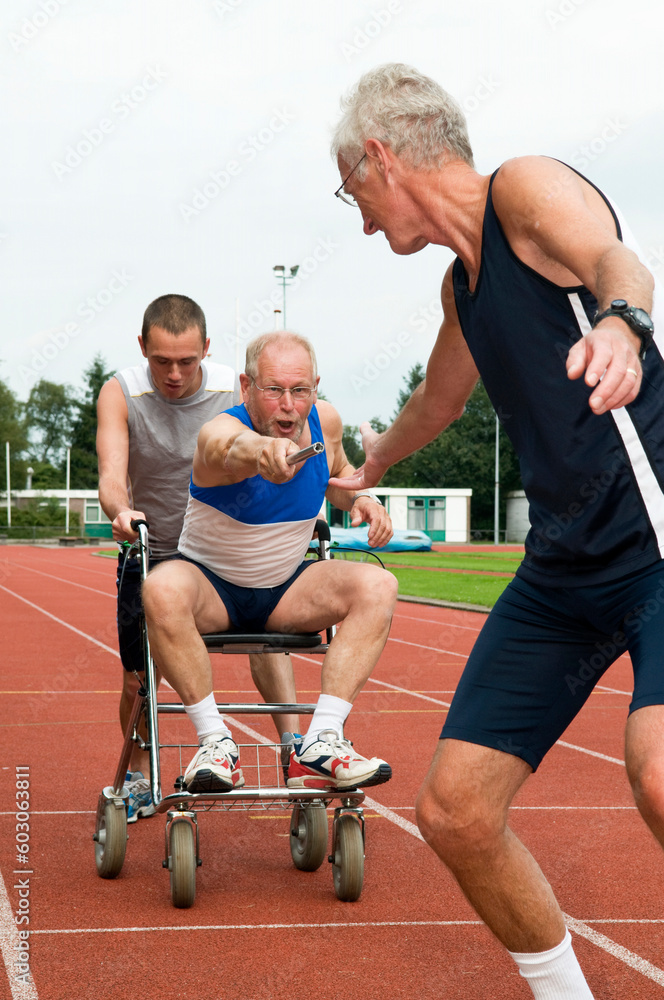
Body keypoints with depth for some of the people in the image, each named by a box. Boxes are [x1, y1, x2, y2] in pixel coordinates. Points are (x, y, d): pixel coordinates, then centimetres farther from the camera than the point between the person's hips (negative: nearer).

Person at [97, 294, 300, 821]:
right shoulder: (121, 394, -15)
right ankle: (140, 779, 28)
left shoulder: (236, 391, -15)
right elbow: (112, 474, -27)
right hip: (149, 554, 1)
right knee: (138, 677, 4)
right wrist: (121, 511, -50)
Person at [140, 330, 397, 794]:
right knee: (163, 590, -38)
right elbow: (229, 451, -55)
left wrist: (361, 499, -9)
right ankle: (215, 739, -25)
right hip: (211, 586, -4)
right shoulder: (223, 431, -28)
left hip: (287, 587, 5)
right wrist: (262, 450, -79)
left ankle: (321, 742, -27)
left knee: (378, 586, -22)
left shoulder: (326, 420, -9)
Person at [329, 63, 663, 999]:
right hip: (561, 572, 9)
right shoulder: (462, 285, 19)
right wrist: (375, 460, 59)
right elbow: (438, 400, 40)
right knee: (454, 812, 2)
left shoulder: (527, 187, -6)